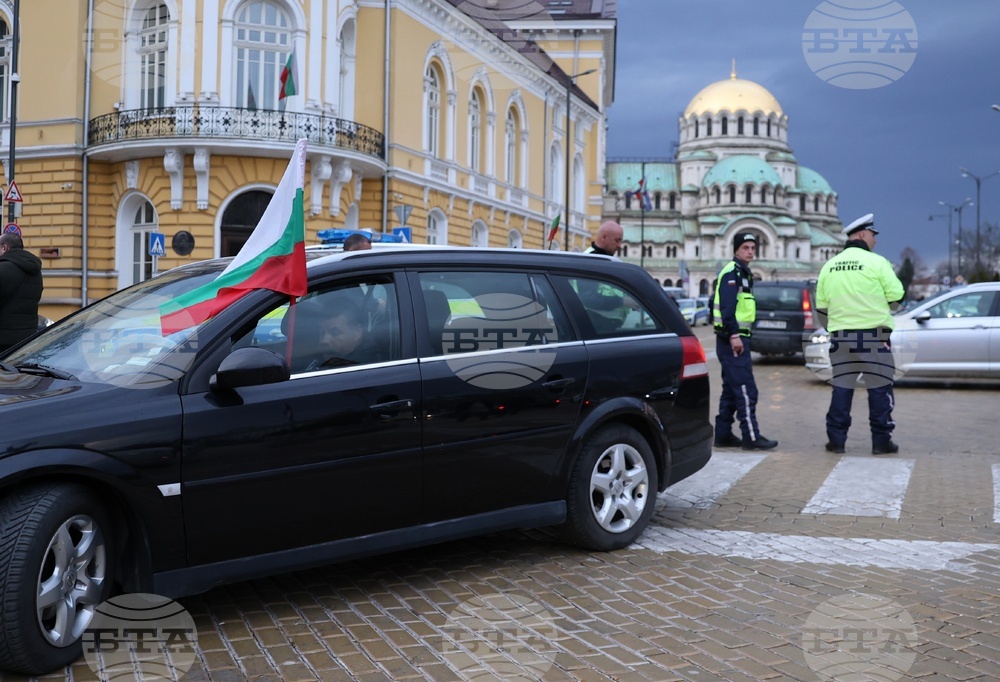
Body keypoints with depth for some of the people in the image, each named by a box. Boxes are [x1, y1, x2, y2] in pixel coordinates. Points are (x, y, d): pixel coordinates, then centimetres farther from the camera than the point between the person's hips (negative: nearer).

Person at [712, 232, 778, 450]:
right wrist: (734, 336, -25)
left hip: (737, 337, 10)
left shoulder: (744, 273, 20)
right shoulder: (731, 273, -10)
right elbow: (727, 307, -20)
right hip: (732, 339, -10)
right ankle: (751, 436, -9)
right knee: (746, 389, -10)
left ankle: (723, 435, 16)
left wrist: (740, 336, 18)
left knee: (731, 390, 12)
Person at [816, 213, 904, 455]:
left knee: (841, 387, 9)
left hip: (840, 336, 4)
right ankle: (881, 440, 6)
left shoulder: (829, 266, 7)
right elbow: (896, 295, -7)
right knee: (880, 388, 4)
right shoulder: (877, 262, -7)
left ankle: (836, 440, 9)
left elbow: (821, 304, 9)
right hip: (873, 336, -4)